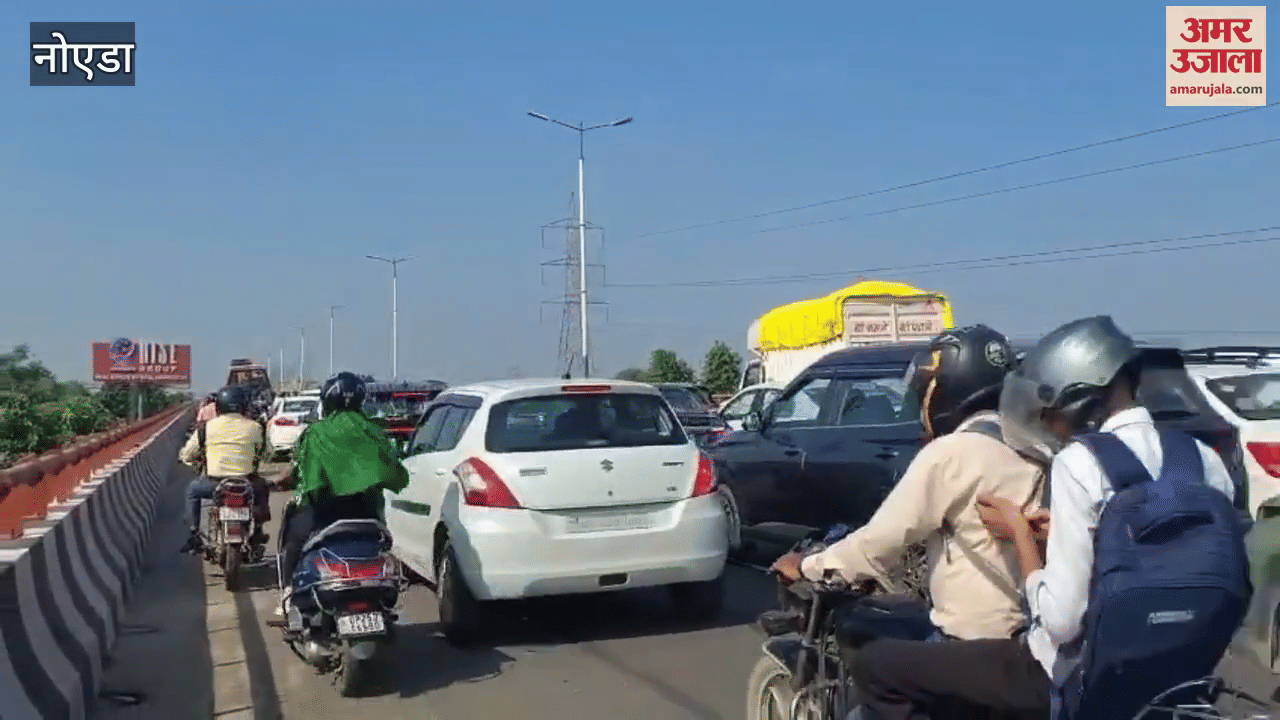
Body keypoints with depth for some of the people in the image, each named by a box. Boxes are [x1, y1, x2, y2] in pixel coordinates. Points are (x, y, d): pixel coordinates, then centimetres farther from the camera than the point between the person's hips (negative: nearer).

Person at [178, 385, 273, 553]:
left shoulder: (206, 428, -1)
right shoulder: (255, 428, 0)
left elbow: (187, 454, 8)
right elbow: (267, 454, 12)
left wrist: (194, 461, 31)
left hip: (214, 484, 0)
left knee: (192, 490, 30)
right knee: (262, 487, 34)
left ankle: (194, 534, 22)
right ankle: (257, 530, 31)